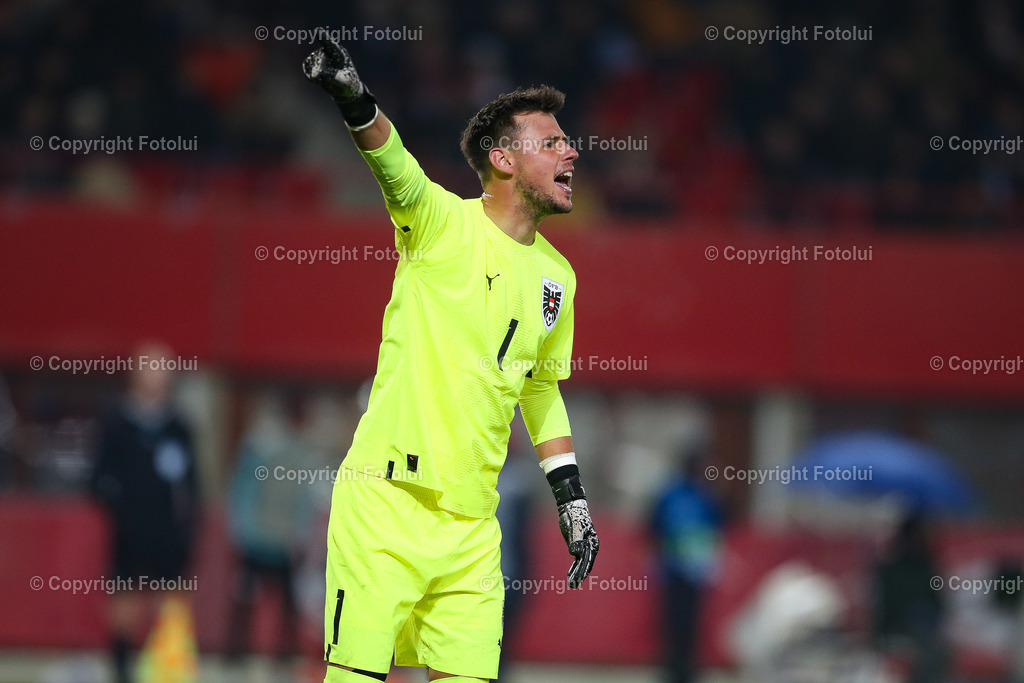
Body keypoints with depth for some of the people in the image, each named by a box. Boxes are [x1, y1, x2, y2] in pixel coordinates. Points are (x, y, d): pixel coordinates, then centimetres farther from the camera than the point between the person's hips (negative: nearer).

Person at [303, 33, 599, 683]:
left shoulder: (558, 277, 16)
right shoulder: (443, 222, -2)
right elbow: (395, 166, -23)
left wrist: (571, 496, 22)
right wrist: (355, 100, -44)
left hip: (472, 526, 6)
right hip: (387, 501, -6)